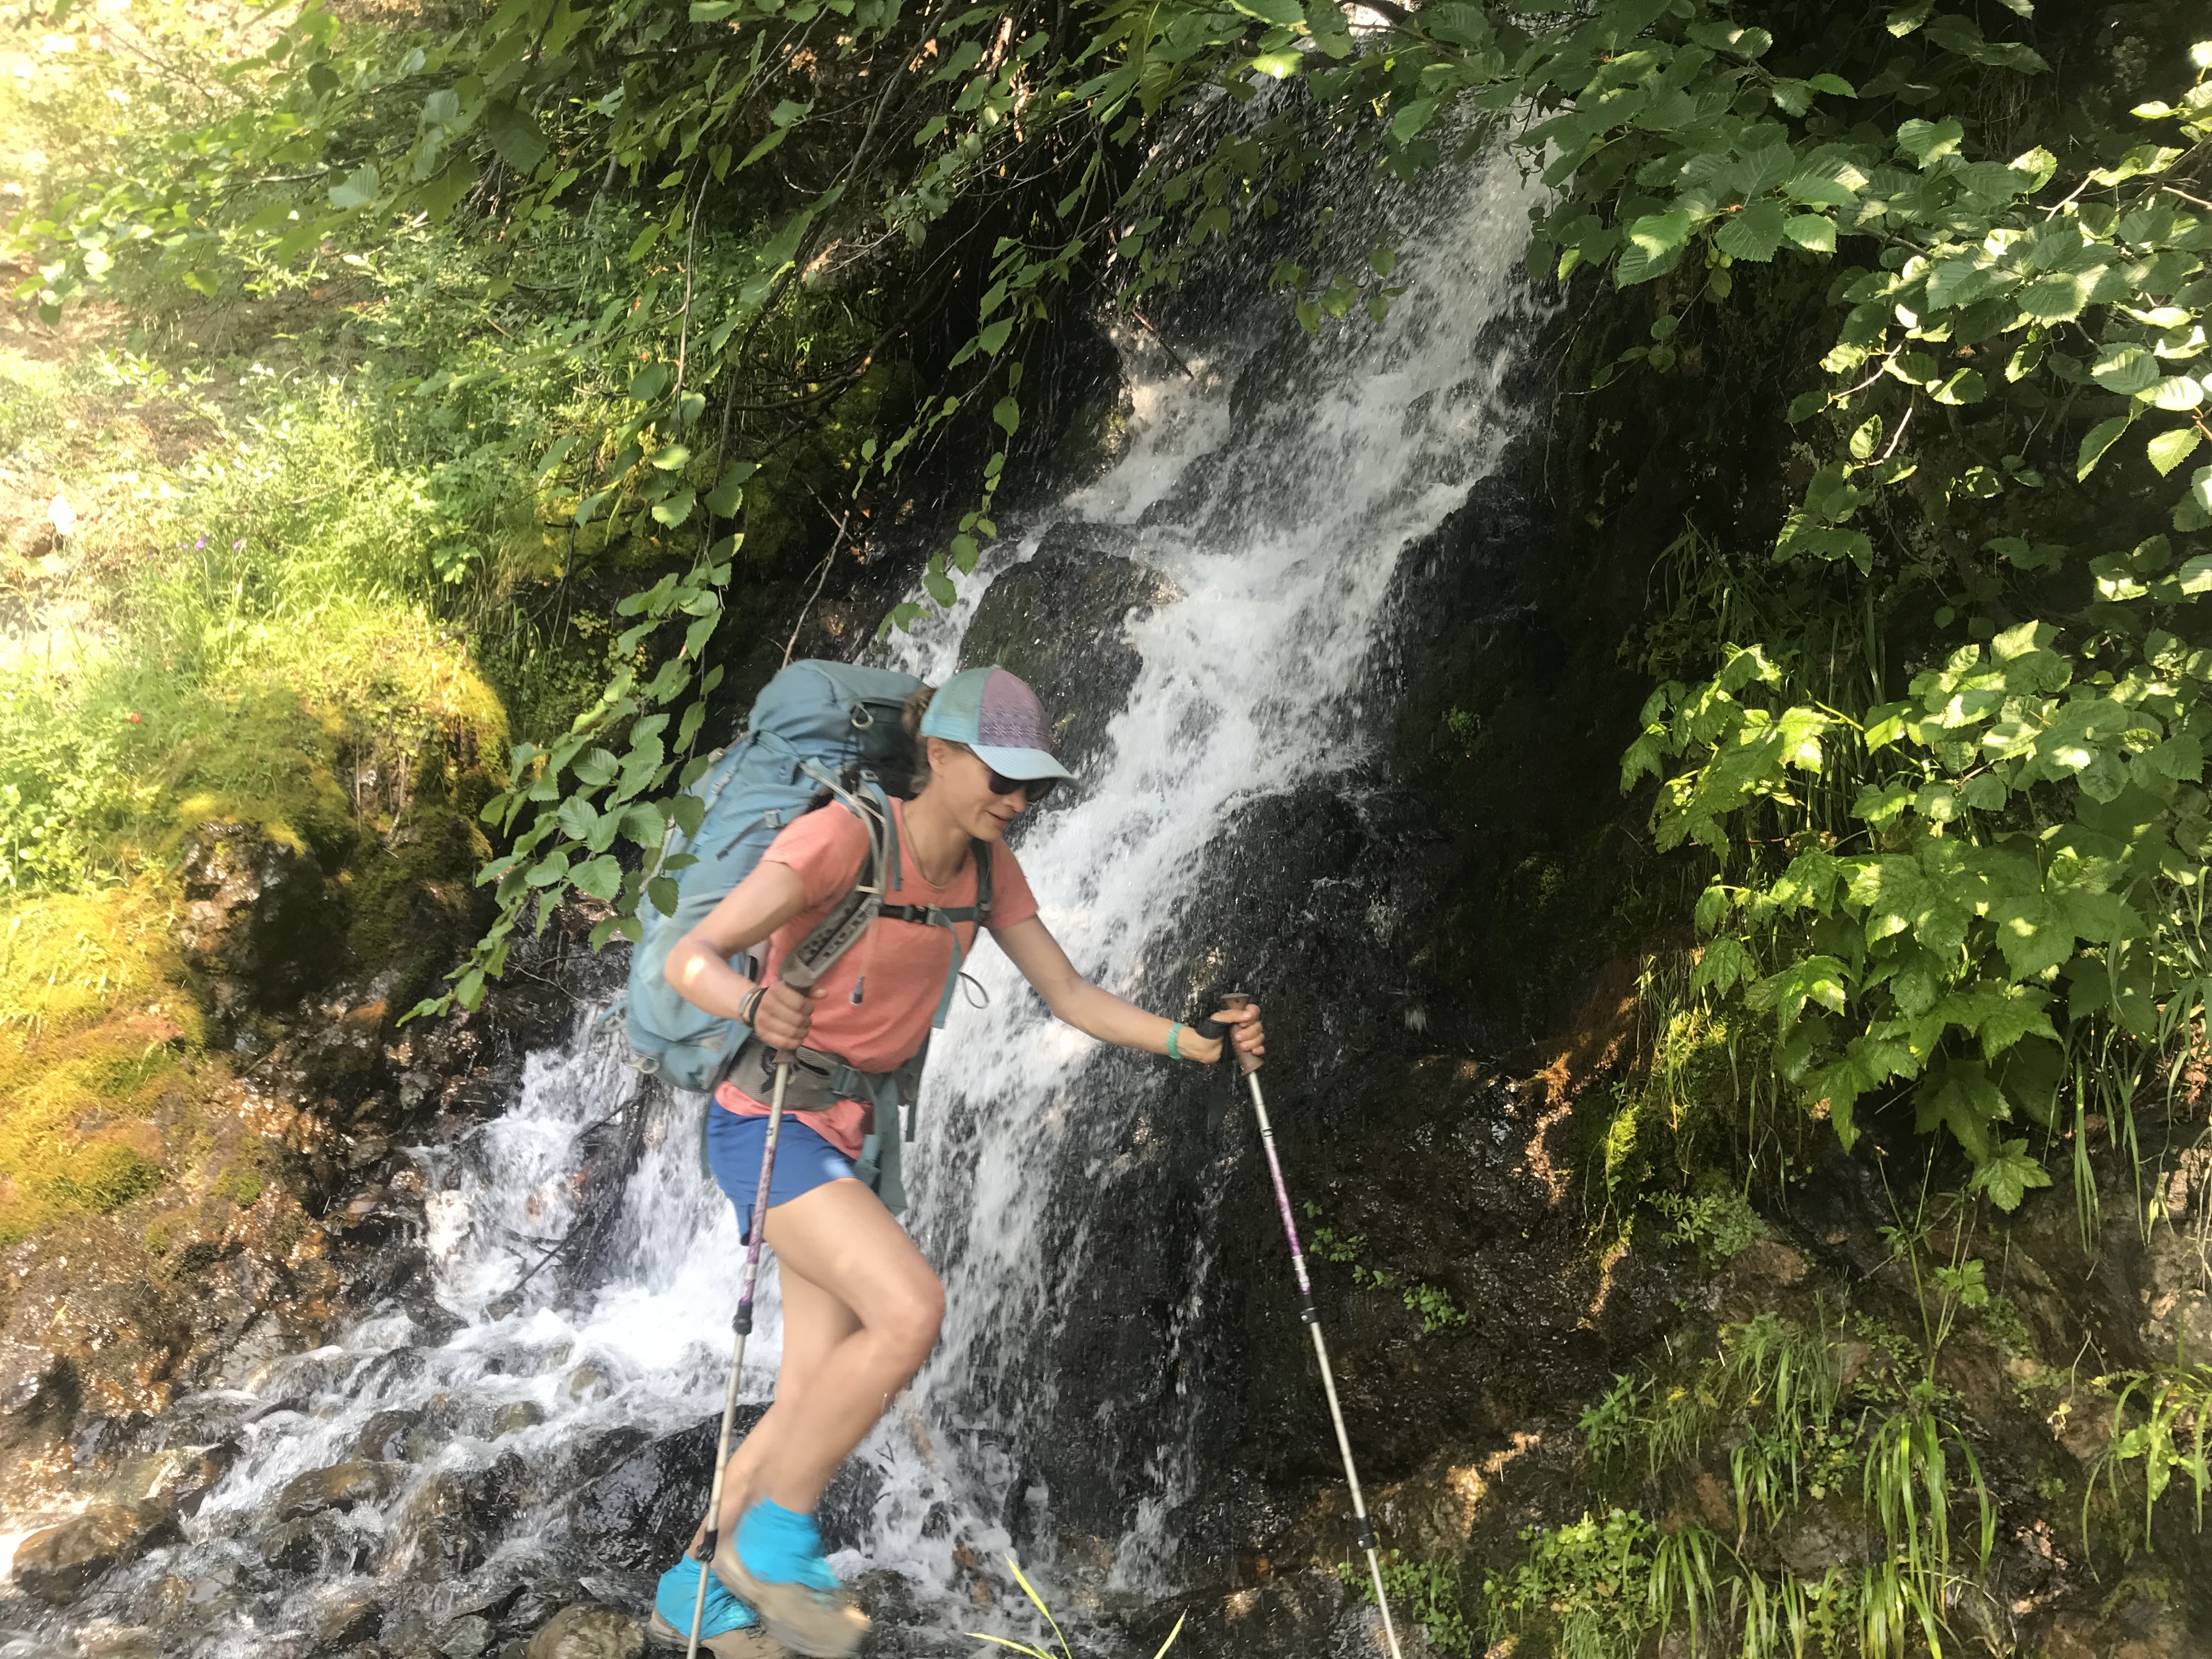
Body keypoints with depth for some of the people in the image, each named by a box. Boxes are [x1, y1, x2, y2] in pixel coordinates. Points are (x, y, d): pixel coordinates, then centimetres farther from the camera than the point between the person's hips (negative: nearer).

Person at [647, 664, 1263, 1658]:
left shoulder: (986, 867, 2)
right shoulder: (842, 838, -20)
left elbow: (1070, 996, 3)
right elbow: (691, 958, -23)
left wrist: (1193, 1042, -11)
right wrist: (754, 1005, -45)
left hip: (852, 1133, 8)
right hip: (769, 1119, -7)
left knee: (818, 1403, 7)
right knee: (911, 1311, -25)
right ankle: (774, 1536, -7)